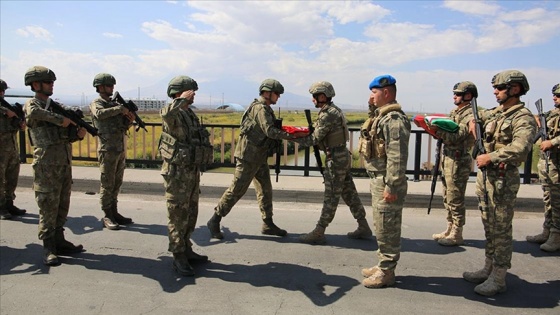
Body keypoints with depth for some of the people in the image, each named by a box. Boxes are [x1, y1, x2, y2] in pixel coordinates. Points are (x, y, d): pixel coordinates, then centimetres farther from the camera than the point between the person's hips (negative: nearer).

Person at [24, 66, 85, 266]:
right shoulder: (31, 105, -1)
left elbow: (68, 136, 16)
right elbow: (34, 113, -28)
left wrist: (78, 133, -6)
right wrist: (61, 120, -21)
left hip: (65, 163, 6)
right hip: (46, 165, -6)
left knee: (62, 206, 11)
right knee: (48, 207, -1)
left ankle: (59, 242, 21)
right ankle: (49, 249, 8)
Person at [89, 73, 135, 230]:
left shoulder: (115, 104, 15)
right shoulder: (96, 104, -4)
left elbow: (124, 127, 17)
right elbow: (100, 113, -29)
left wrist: (130, 120, -4)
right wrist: (120, 108, -21)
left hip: (121, 150, 7)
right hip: (107, 150, -7)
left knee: (117, 183, 11)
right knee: (107, 185, 0)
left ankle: (114, 212, 20)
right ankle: (107, 217, 7)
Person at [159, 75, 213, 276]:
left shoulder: (189, 113, 12)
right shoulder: (174, 115, -14)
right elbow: (166, 114, -41)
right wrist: (182, 99, -27)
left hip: (193, 171, 9)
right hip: (178, 172, -9)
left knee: (190, 214, 16)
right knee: (178, 215, -1)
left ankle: (186, 250, 29)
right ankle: (178, 258, 8)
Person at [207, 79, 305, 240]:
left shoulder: (266, 109, 15)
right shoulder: (259, 108, -16)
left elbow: (271, 130, 11)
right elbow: (270, 131, -25)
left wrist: (293, 132, 0)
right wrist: (292, 136, -21)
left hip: (260, 158, 10)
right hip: (248, 156, -10)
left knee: (265, 190, 10)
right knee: (236, 190, -4)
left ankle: (268, 224, 18)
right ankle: (215, 220, 7)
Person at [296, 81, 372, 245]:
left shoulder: (327, 114, -17)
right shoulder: (334, 110, 14)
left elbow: (314, 139, -14)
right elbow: (320, 134, 15)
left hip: (336, 158, -10)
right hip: (343, 156, 10)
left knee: (331, 197, -4)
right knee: (349, 193, 14)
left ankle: (319, 233, 3)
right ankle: (363, 228, 23)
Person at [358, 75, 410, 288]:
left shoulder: (394, 119, -18)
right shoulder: (381, 116, 15)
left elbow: (397, 157, -24)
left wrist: (391, 186, -24)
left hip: (386, 182, -10)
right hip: (377, 180, 10)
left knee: (387, 228, 0)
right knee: (381, 227, 18)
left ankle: (386, 273, 11)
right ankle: (383, 265, 30)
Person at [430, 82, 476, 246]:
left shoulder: (470, 115, -13)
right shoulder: (455, 112, 16)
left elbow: (456, 137, -22)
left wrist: (437, 130, -27)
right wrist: (434, 128, -5)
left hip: (458, 162, -9)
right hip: (447, 159, 9)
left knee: (455, 199, -2)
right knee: (447, 197, 15)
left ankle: (457, 235, 9)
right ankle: (450, 230, 27)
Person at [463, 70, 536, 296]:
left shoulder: (523, 118, -13)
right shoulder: (495, 113, 12)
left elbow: (521, 147, -29)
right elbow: (479, 115, 34)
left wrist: (491, 156, -25)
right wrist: (473, 121, 12)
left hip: (503, 179, -8)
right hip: (484, 175, 9)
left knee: (501, 229, -1)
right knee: (489, 227, 16)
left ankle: (498, 280, 9)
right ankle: (488, 269, 29)